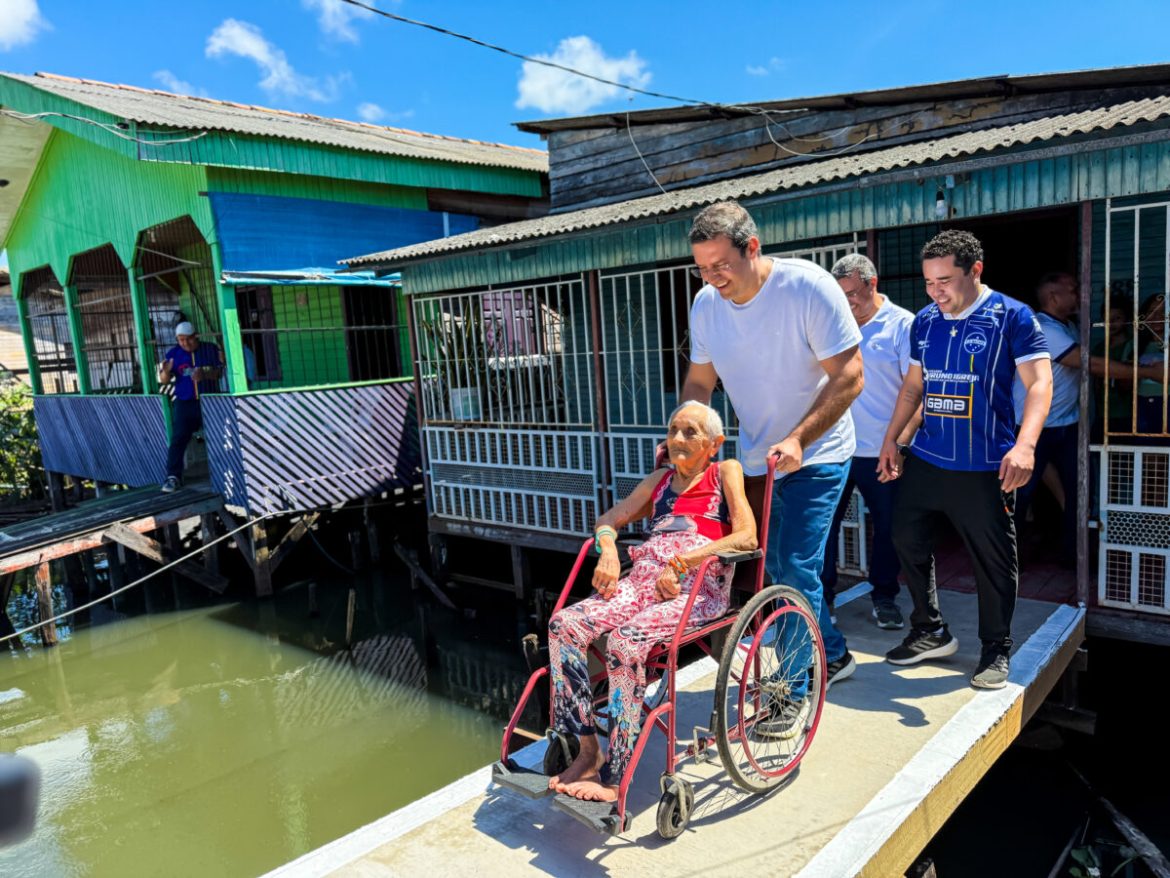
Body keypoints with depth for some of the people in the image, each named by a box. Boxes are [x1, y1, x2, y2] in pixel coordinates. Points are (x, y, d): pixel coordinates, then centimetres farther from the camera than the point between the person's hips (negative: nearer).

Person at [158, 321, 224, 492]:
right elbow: (164, 380, 2)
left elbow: (221, 371, -4)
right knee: (178, 439, -7)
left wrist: (205, 374, -23)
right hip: (184, 403, 0)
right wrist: (166, 371, -21)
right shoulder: (173, 354, 3)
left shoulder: (211, 349, 1)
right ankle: (173, 476, -5)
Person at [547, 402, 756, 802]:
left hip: (700, 586, -5)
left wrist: (681, 563, -12)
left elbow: (746, 536, -2)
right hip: (644, 577, 6)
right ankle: (588, 751, -13)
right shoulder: (659, 479, 29)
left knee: (625, 641, -34)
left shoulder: (725, 472, 13)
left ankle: (614, 779, -23)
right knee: (564, 624, -21)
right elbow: (610, 520, 28)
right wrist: (608, 550, 4)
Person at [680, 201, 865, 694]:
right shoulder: (705, 305, -5)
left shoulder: (808, 287, -20)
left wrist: (797, 440, -29)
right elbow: (699, 382, 7)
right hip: (756, 459, 6)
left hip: (816, 454, -6)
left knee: (796, 567, -12)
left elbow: (849, 377, -20)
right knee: (776, 568, 14)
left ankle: (797, 687, 4)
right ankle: (833, 657, 35)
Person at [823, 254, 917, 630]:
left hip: (881, 452, -2)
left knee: (888, 527, 10)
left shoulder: (903, 325, -3)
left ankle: (884, 597, 28)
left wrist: (902, 440, -15)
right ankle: (821, 596, 19)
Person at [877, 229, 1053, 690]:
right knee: (907, 538, 8)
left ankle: (996, 649, 21)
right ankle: (931, 631, 25)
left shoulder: (1012, 316, -7)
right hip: (925, 460, 5)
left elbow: (1039, 382, -12)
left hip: (984, 467, -5)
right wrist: (891, 438, 14)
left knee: (993, 558, 3)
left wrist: (1024, 445, -26)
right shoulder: (924, 320, 8)